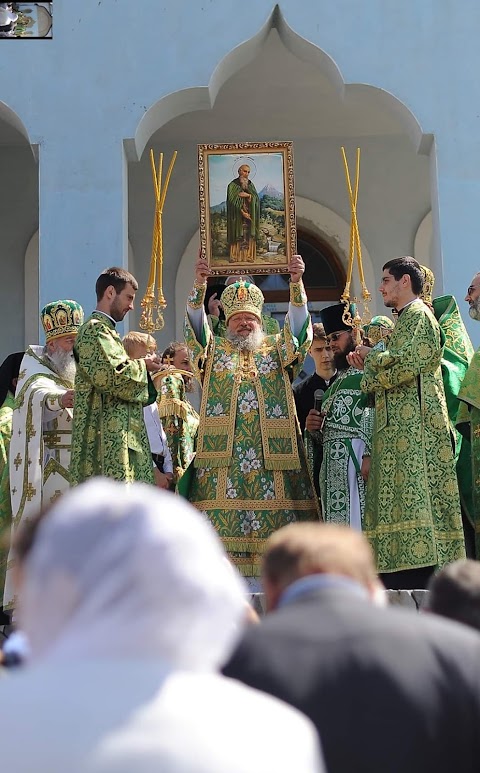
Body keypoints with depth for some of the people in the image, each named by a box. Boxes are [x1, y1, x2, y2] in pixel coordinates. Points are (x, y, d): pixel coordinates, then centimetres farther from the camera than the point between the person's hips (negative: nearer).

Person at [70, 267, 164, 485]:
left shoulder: (105, 331, 23)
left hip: (119, 438, 11)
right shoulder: (95, 330, -9)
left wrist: (144, 366, 13)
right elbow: (113, 376, -22)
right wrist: (142, 365, -5)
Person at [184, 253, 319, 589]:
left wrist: (297, 283, -15)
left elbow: (298, 322, 2)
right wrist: (200, 286, -17)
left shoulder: (277, 349, 18)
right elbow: (196, 323, 0)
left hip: (272, 457, 1)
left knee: (271, 524, -5)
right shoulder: (213, 350, 17)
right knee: (224, 522, -8)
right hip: (223, 456, -1)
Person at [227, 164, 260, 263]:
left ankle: (249, 256, -1)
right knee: (237, 235, -7)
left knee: (248, 236, -1)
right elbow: (232, 200, -9)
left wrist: (248, 195, -16)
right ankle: (235, 256, -6)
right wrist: (242, 212, -15)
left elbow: (256, 199, 4)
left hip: (249, 215, 4)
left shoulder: (251, 185, 13)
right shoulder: (232, 185, -1)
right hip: (237, 215, -4)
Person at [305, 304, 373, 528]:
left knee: (356, 527, -16)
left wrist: (370, 454, -26)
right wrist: (312, 428, 9)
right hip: (332, 466, 9)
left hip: (357, 459, -9)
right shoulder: (336, 384, 30)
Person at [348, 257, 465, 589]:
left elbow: (407, 363, -18)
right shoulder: (405, 319, 25)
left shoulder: (419, 314, -4)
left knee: (413, 498, -15)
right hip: (398, 426, 10)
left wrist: (372, 356, -3)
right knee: (402, 500, 4)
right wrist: (367, 364, 10)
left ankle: (420, 581, -19)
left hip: (414, 426, -10)